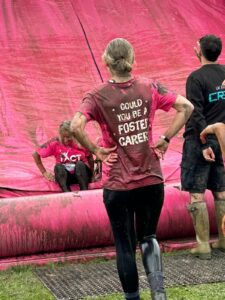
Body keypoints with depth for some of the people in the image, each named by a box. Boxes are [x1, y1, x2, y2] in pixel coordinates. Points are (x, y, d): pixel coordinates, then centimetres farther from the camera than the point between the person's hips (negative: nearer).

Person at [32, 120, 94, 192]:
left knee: (80, 164, -32)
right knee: (58, 167, -31)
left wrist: (92, 173, -9)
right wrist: (44, 172, -4)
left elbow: (90, 158, 4)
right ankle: (67, 192, -53)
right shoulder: (55, 143, -10)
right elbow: (36, 154, -3)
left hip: (82, 175, -1)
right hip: (64, 176, 1)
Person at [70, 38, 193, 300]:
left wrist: (95, 150, -11)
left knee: (125, 245, 12)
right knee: (148, 236, 20)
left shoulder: (97, 96, -10)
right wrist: (165, 139, 0)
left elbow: (76, 126, -25)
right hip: (152, 178, 3)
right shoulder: (149, 88, -1)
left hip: (118, 184, -3)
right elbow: (186, 107, -4)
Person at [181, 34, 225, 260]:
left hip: (200, 141, -6)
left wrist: (204, 143, -16)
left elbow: (196, 114, -18)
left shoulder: (196, 78, -13)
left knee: (196, 195, 0)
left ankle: (203, 246, 1)